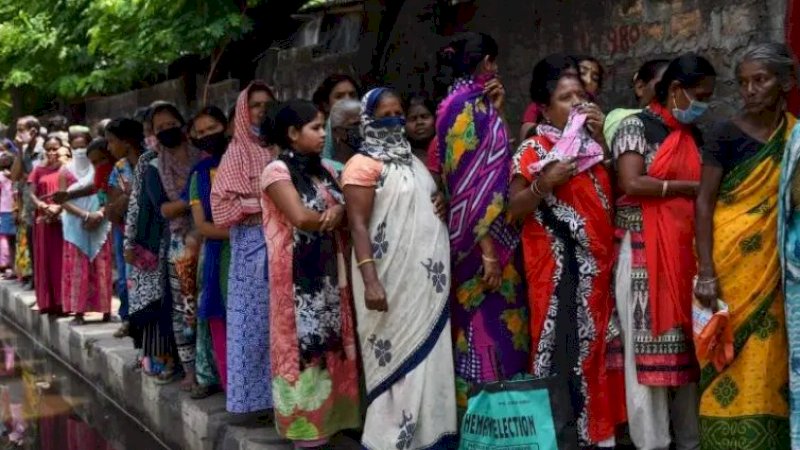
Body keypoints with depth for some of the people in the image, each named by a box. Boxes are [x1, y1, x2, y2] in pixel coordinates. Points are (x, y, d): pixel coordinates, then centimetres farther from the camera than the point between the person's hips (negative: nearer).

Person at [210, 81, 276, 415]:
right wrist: (263, 204, -14)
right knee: (254, 319, -2)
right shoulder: (238, 153, 0)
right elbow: (221, 204, -6)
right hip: (252, 245, -4)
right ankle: (250, 398, 6)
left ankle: (275, 394, 13)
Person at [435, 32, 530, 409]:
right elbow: (473, 183, -21)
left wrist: (495, 112, 13)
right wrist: (489, 250, -23)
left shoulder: (466, 103, 15)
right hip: (483, 238, -10)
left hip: (472, 238, 10)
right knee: (489, 327, -7)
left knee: (477, 324, 13)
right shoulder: (467, 105, -13)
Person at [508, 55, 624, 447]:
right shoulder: (533, 150, -4)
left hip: (596, 261, 6)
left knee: (595, 340, 10)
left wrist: (602, 138, 0)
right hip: (558, 263, -5)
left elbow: (615, 191, 4)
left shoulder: (593, 144, 12)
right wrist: (544, 183, -21)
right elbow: (514, 210, -6)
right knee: (562, 341, -7)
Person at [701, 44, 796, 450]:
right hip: (730, 260, -4)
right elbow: (704, 202, -8)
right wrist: (705, 272, -15)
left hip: (773, 264, 4)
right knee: (732, 352, -1)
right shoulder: (725, 135, -5)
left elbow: (793, 203, 11)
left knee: (767, 352, 7)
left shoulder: (794, 135, 6)